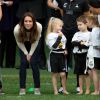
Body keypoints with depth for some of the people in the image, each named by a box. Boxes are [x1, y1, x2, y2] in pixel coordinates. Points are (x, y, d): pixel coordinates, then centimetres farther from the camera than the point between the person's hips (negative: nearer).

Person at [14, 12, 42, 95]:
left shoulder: (38, 27, -36)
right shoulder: (17, 29, -35)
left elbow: (36, 41, -18)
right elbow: (19, 42, -15)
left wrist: (30, 54, -16)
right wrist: (26, 54, -13)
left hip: (34, 45, 0)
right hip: (23, 45, 0)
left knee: (33, 62, -12)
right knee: (23, 62, -11)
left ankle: (37, 88, -4)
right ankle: (22, 88, -5)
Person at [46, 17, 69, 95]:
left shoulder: (62, 35, 10)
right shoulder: (51, 35, -10)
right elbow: (53, 46, -20)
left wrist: (65, 50, 6)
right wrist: (59, 37, -23)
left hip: (62, 56, 4)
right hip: (54, 56, -4)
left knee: (63, 74, -3)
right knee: (54, 74, 4)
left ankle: (64, 89, 10)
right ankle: (55, 90, 11)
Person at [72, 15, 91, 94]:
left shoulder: (89, 34, -5)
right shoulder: (77, 34, 11)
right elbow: (73, 42, -3)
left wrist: (80, 45, -14)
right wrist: (80, 43, -16)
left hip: (85, 55, -5)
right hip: (77, 55, 5)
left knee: (86, 73, 0)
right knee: (80, 74, 10)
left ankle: (87, 90, 6)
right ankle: (81, 90, 14)